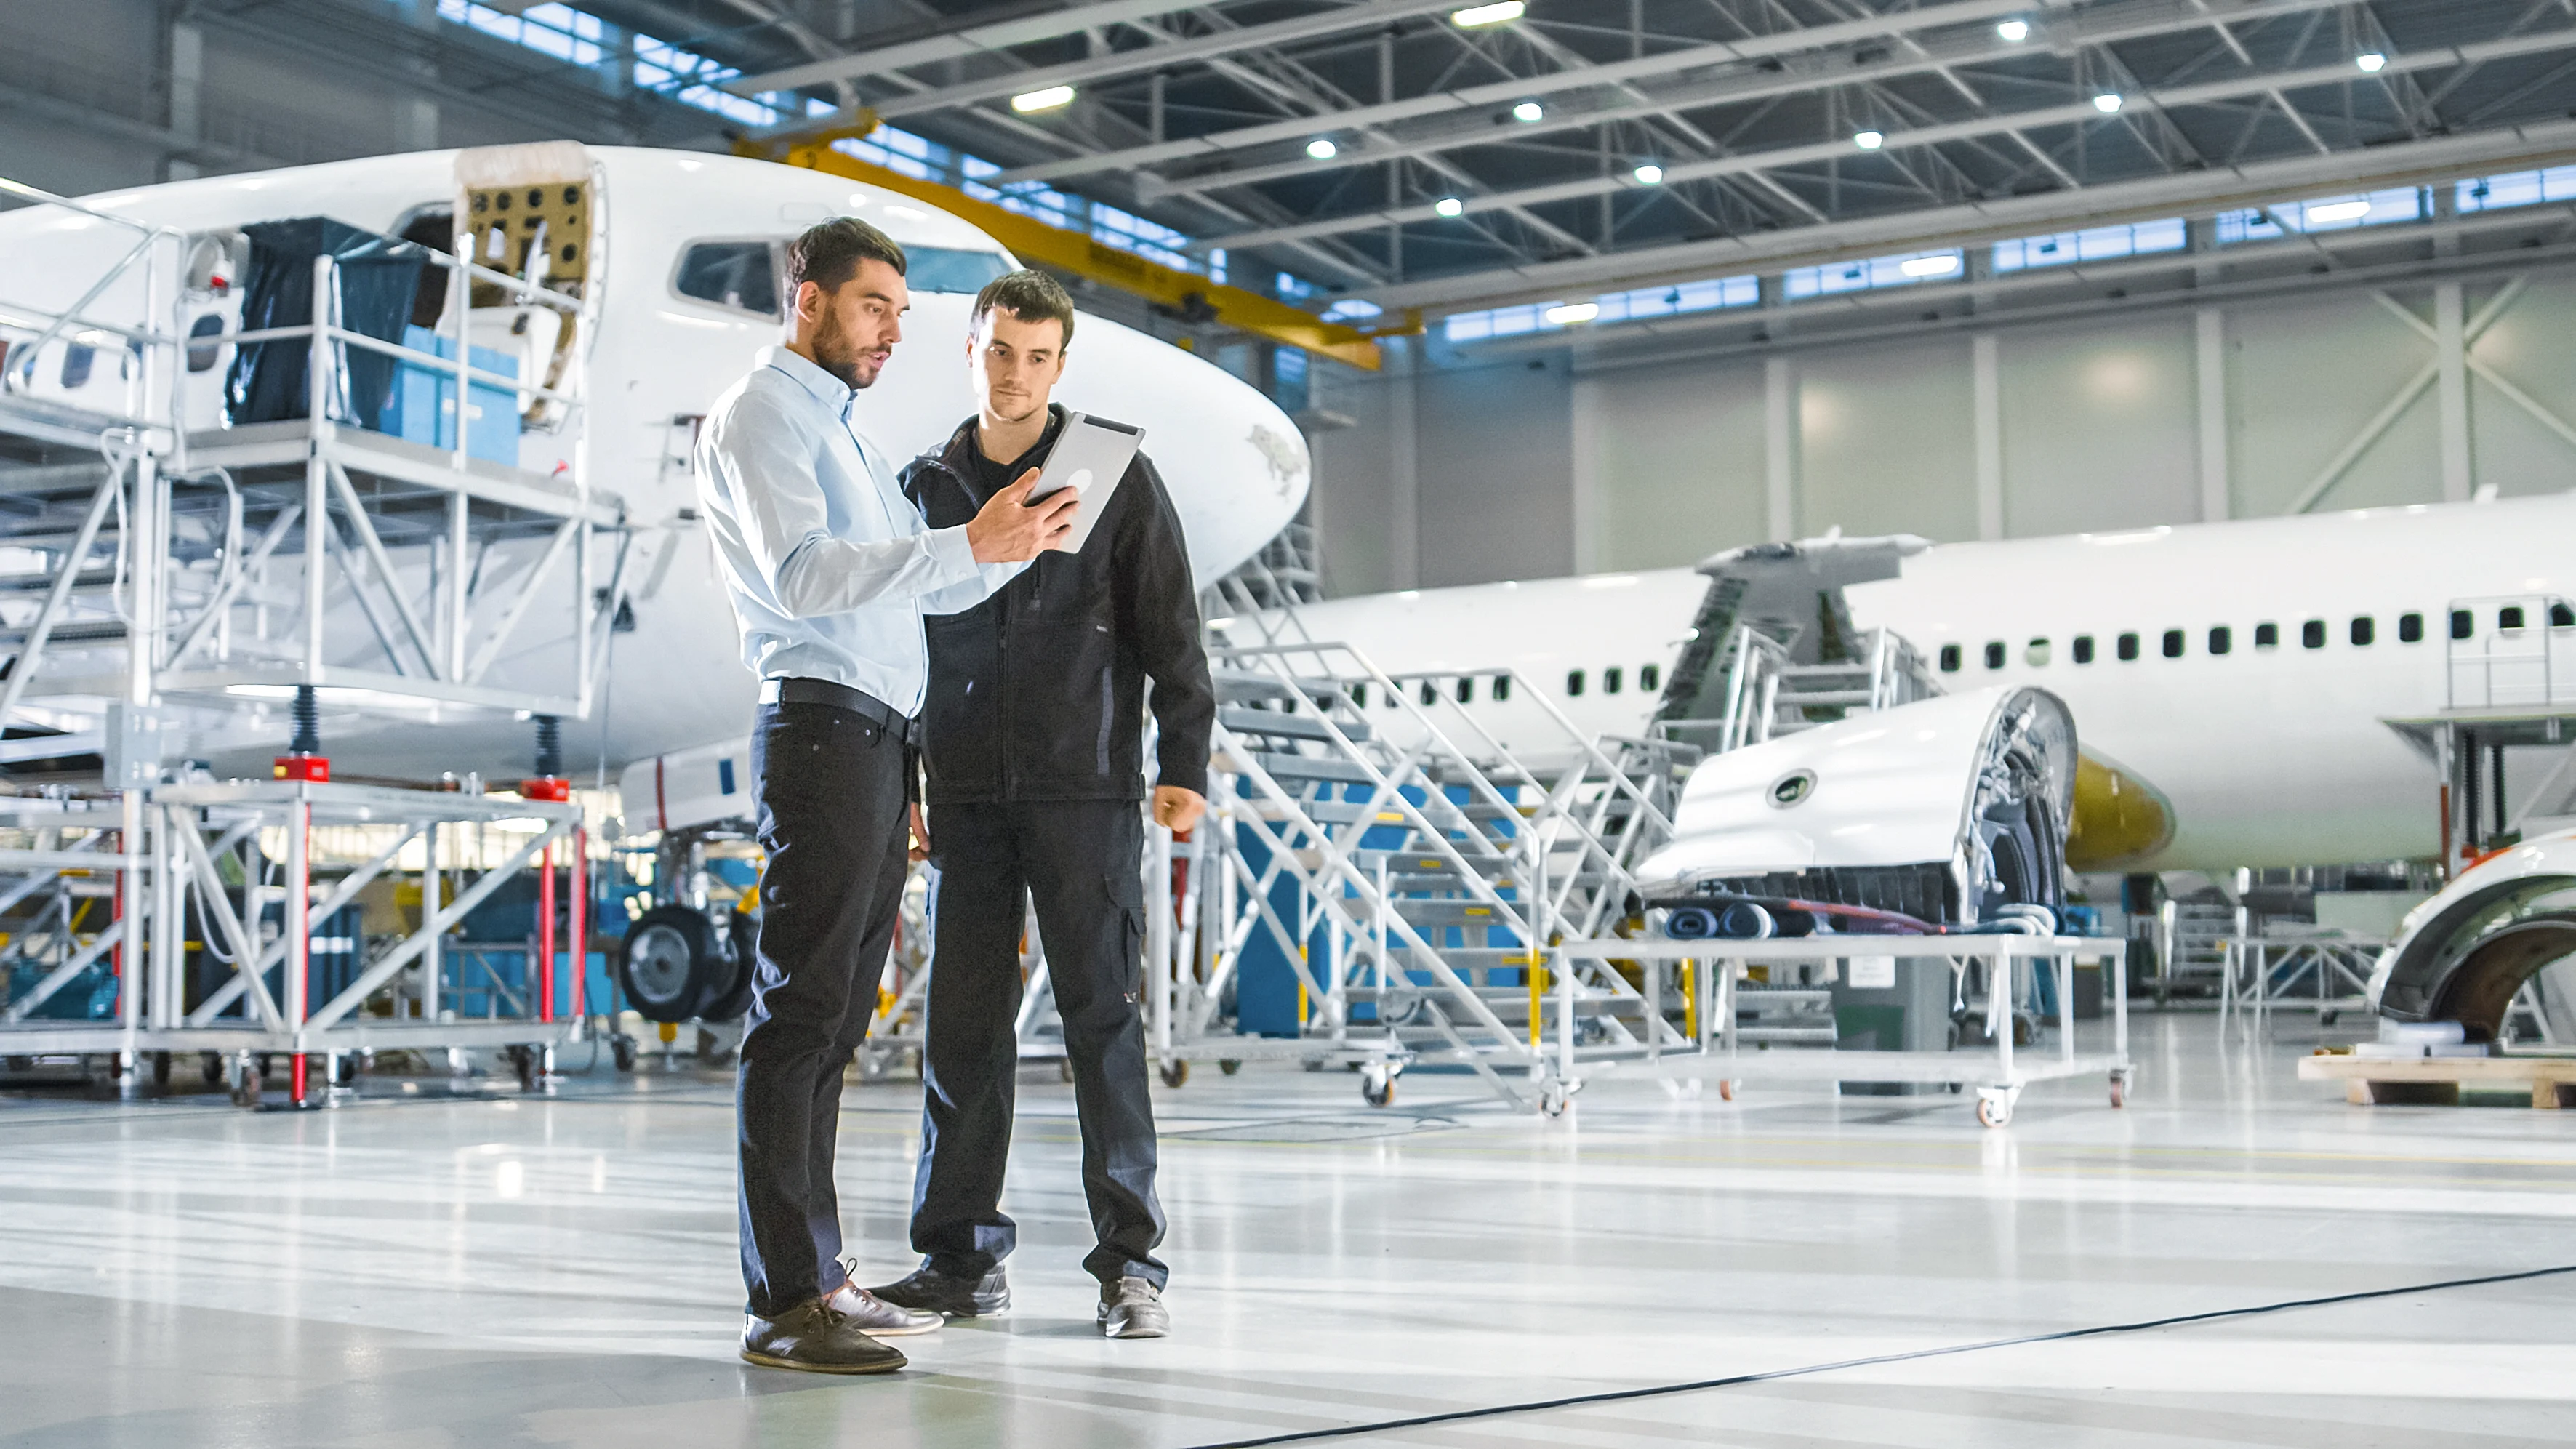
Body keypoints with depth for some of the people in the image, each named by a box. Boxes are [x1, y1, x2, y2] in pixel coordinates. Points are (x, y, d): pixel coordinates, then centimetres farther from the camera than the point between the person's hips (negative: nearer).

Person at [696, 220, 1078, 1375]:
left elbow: (923, 585, 23)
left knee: (836, 1019, 9)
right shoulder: (761, 416, -2)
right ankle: (784, 1301, -12)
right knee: (800, 1015, -11)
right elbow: (800, 575, -17)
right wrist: (966, 545, -23)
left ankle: (818, 1277, 14)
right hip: (822, 727, -10)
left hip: (877, 743, 10)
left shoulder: (845, 435, 27)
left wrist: (1009, 551, 4)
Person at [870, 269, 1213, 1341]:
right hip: (964, 796, 3)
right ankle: (960, 1254, 12)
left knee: (1102, 1017, -3)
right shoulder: (926, 487, 13)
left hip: (1085, 790, -3)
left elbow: (1171, 635, 1)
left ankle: (1130, 1261, 3)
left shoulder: (1116, 479, 4)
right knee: (963, 1023, 4)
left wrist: (1184, 764, -8)